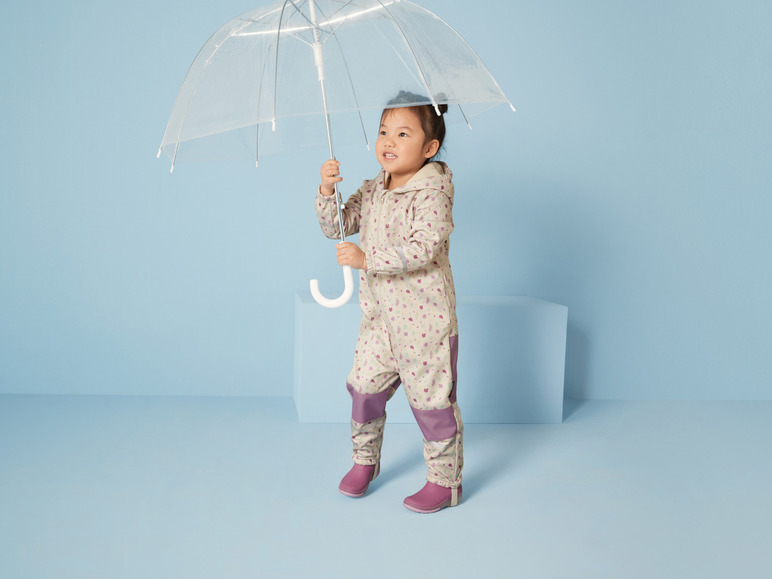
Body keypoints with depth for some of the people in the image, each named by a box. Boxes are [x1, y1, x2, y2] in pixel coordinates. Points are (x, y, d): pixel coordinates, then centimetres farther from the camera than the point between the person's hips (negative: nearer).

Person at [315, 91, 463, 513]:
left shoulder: (432, 193, -14)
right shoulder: (371, 191, 8)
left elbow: (422, 249, -25)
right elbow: (336, 228, 5)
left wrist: (367, 259, -31)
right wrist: (327, 191, -11)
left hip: (424, 319, -7)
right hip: (378, 316, 7)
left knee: (431, 399, 3)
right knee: (364, 387, 14)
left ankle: (445, 481, 20)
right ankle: (365, 460, 37)